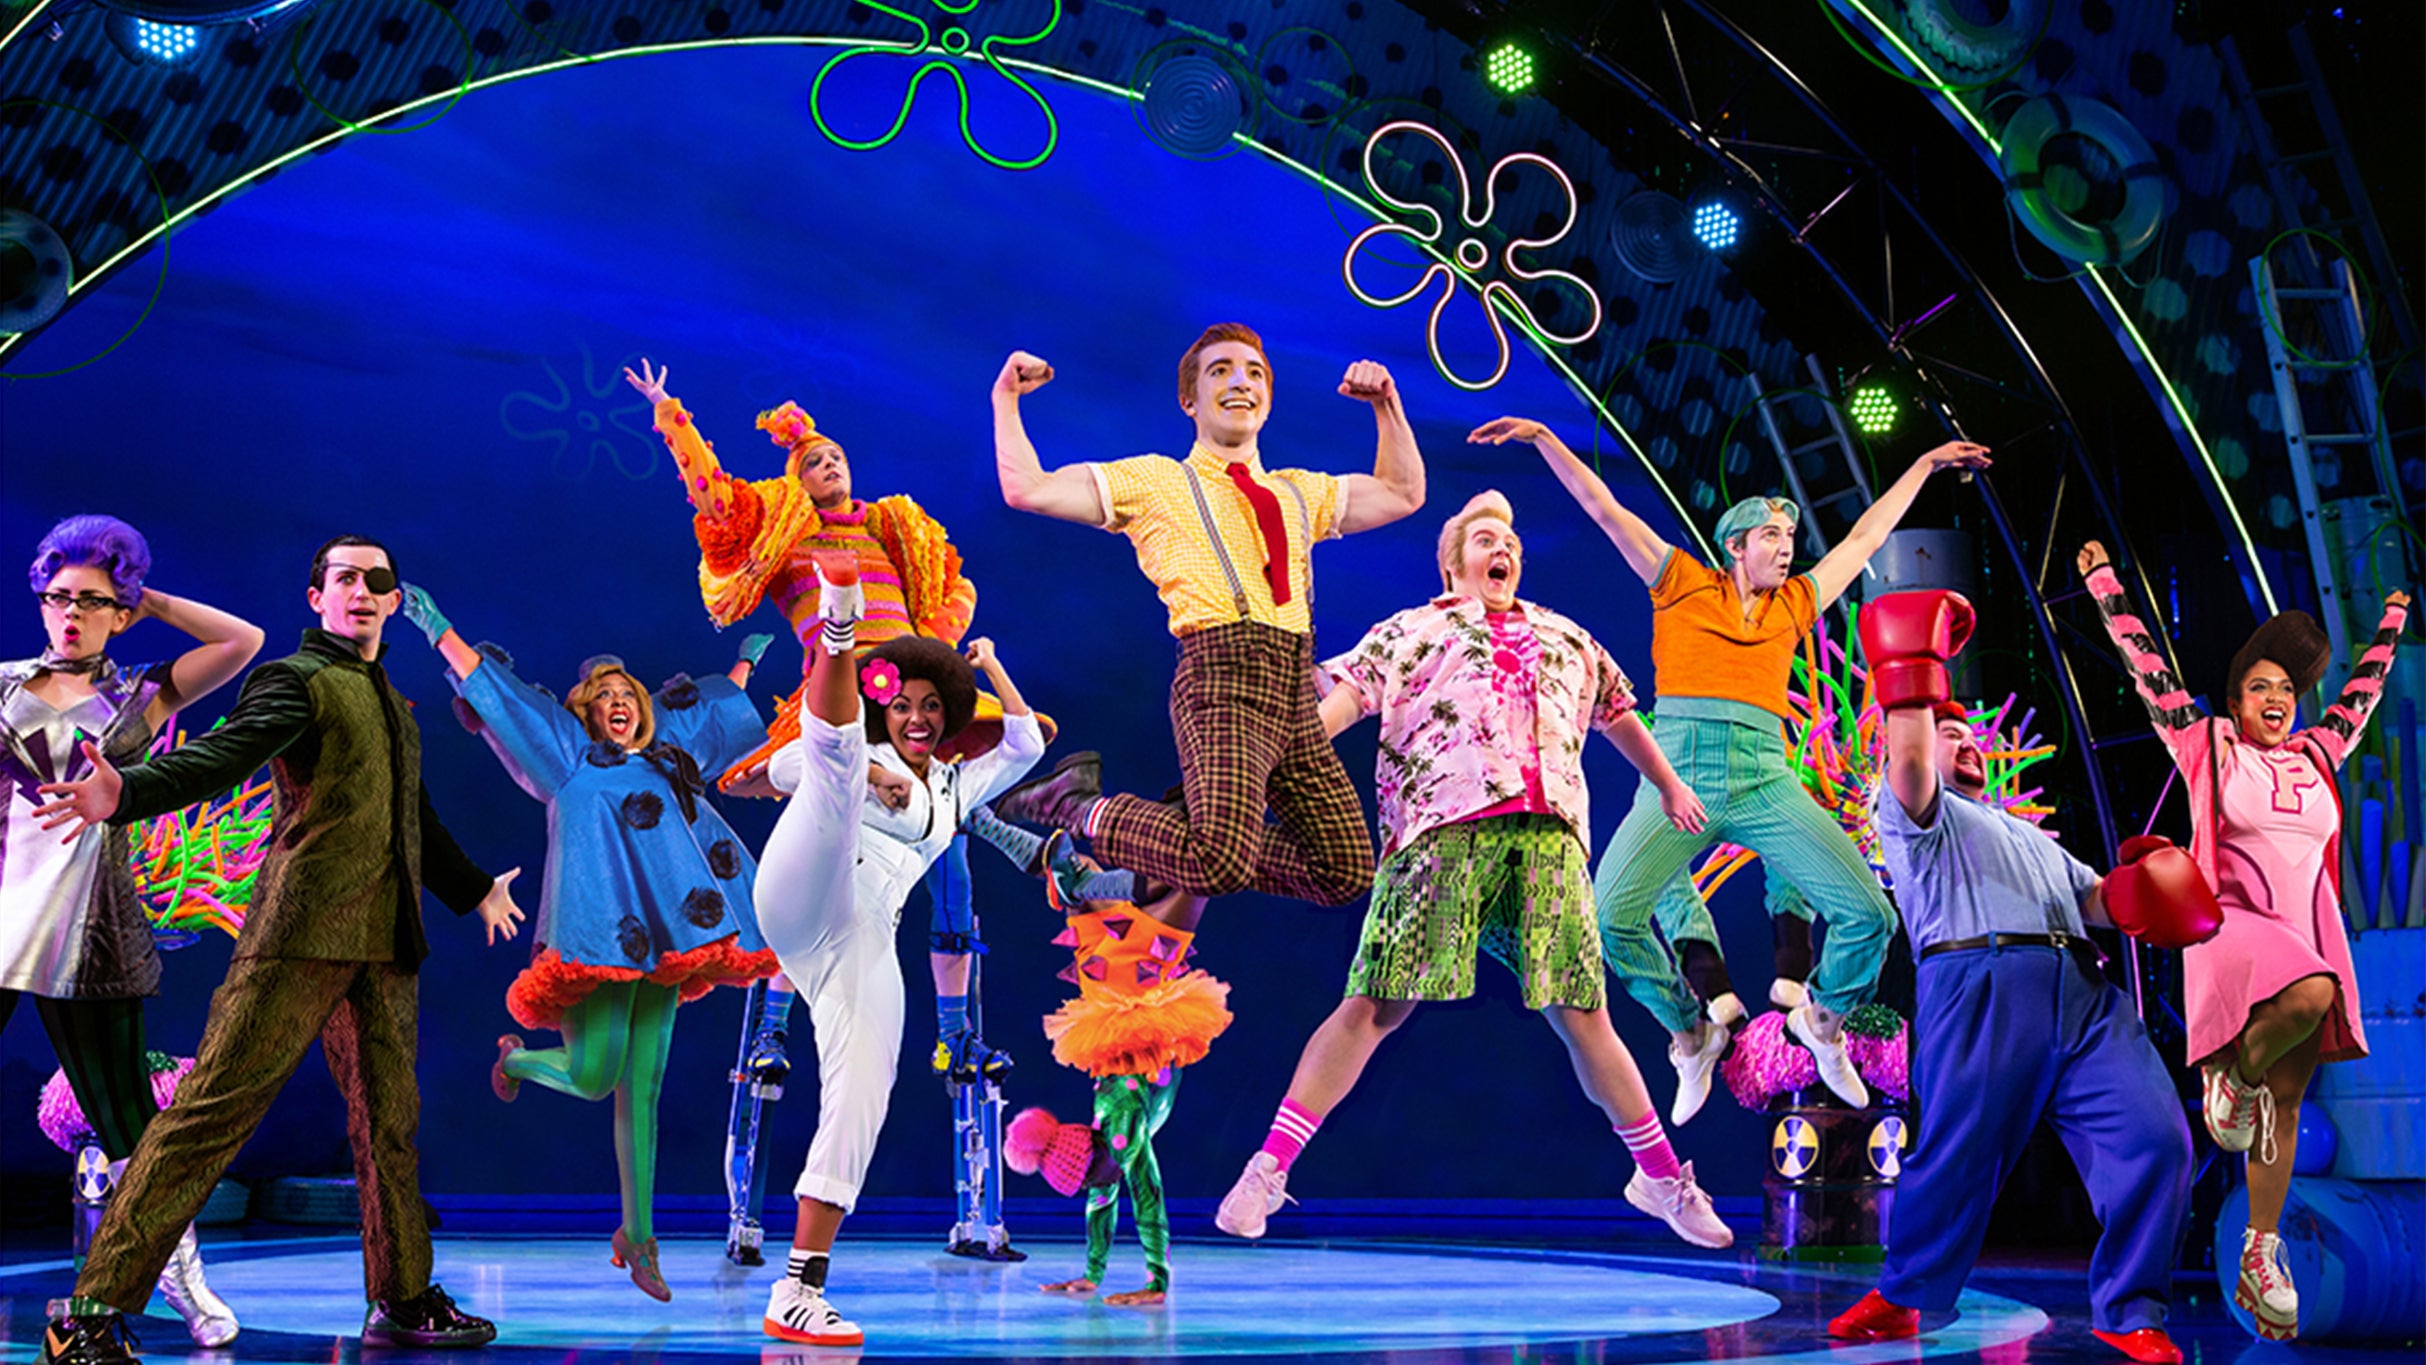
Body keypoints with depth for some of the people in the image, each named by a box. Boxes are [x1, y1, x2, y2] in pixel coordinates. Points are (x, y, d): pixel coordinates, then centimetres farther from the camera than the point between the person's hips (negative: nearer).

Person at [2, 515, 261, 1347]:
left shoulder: (136, 702, 9)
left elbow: (243, 641, 4)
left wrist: (151, 603, 8)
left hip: (87, 930, -1)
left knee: (124, 1111, 2)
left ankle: (183, 1276, 12)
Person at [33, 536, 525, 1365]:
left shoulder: (394, 707, 24)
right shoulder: (297, 680, 1)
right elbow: (221, 754, -17)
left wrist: (474, 890, 50)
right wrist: (126, 793, -36)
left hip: (384, 942, 7)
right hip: (303, 930, -7)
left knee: (390, 1119, 9)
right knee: (213, 1108, -11)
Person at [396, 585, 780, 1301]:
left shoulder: (669, 757, 20)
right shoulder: (569, 754, 8)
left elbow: (718, 704, 39)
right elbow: (485, 683, 8)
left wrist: (745, 659, 47)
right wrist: (436, 626, 8)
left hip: (661, 941, 4)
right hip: (596, 937, -4)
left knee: (642, 1092, 2)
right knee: (593, 1077, -10)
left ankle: (638, 1236, 5)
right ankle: (517, 1059, 26)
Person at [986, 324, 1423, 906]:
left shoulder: (1298, 492, 26)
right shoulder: (1156, 481, 9)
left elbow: (1402, 494, 36)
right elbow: (1027, 489, 3)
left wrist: (1387, 406, 28)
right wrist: (1005, 399, 7)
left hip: (1295, 690, 7)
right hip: (1222, 679, -6)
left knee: (1346, 872, 3)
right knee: (1222, 865, -28)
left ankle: (1190, 838, 19)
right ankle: (1082, 812, -2)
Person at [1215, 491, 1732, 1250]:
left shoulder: (1568, 641, 30)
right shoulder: (1411, 631, 18)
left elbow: (1618, 713, 43)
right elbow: (1341, 700, 5)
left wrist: (1668, 786, 48)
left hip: (1550, 836, 3)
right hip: (1442, 830, -3)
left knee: (1582, 1015, 2)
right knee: (1377, 1004, -11)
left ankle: (1662, 1177, 16)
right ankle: (1269, 1169, -6)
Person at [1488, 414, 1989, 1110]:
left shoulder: (1794, 604, 22)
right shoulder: (1683, 583, 14)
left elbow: (1865, 538, 32)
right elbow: (1604, 508, 13)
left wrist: (1925, 464, 39)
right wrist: (1543, 438, 10)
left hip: (1764, 780, 3)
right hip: (1679, 772, -3)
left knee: (1869, 912, -10)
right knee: (1609, 917, -21)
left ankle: (1823, 1018, 22)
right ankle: (1691, 1032, 7)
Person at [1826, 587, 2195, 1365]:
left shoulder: (2030, 835, 40)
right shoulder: (1918, 815, 19)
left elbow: (2099, 900, 29)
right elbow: (1908, 761, -5)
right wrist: (1914, 674, 0)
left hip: (2082, 992, 6)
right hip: (1981, 985, -6)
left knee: (2154, 1135, -12)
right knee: (1958, 1151, -13)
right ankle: (1903, 1297, 8)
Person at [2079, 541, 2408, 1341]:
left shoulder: (2315, 755, 15)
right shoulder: (2207, 745, 3)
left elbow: (2363, 693, 31)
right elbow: (2146, 664, 4)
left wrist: (2393, 617, 40)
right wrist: (2102, 580, 6)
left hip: (2309, 932, 5)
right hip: (2233, 923, -5)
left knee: (2285, 1103, 5)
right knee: (2309, 994, -37)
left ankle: (2261, 1254, 11)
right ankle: (2235, 1073, -7)